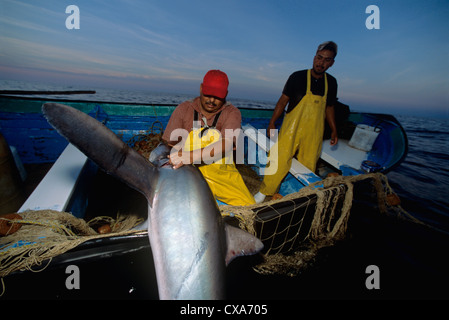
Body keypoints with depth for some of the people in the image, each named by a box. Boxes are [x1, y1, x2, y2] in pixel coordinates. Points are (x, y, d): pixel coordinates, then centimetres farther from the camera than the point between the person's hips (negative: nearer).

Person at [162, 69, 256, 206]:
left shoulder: (232, 113, -1)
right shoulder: (184, 109, 5)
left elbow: (225, 144, -19)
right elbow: (172, 145, 5)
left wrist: (191, 156, -32)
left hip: (221, 172, 0)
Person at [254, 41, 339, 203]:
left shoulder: (331, 82, 8)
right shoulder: (298, 77, -4)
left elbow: (329, 107, 18)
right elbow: (283, 100, -2)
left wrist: (334, 130, 15)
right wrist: (272, 123, -7)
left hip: (314, 134, 4)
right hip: (291, 129, -3)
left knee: (308, 166, 9)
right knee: (279, 160, -7)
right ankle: (264, 192, 8)